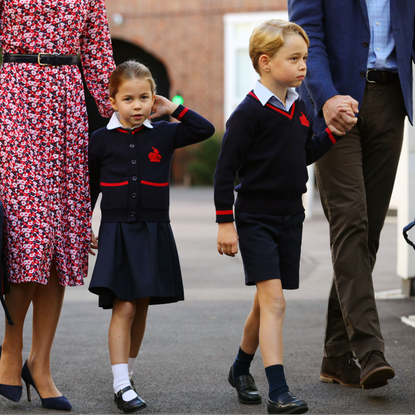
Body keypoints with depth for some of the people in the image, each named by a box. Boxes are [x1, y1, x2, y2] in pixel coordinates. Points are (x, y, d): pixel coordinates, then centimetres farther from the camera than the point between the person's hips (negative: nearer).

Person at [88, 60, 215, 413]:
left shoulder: (163, 135, 4)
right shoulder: (101, 140, 2)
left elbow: (206, 130, 4)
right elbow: (88, 188, 10)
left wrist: (173, 109, 1)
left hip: (154, 232, 2)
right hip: (116, 231, -2)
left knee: (140, 308, 9)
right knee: (123, 308, -10)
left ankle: (126, 374, 24)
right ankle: (122, 385, -11)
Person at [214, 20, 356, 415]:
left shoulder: (298, 108, 8)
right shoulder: (249, 112, -14)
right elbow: (225, 169, -12)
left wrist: (333, 130, 7)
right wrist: (225, 222, -13)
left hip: (290, 217, 7)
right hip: (255, 218, -7)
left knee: (266, 303, 15)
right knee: (273, 300, -16)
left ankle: (241, 369, 36)